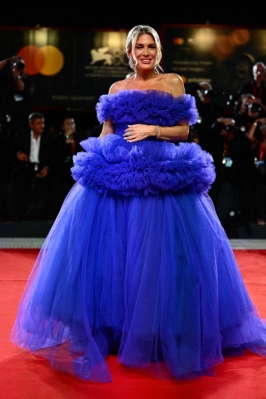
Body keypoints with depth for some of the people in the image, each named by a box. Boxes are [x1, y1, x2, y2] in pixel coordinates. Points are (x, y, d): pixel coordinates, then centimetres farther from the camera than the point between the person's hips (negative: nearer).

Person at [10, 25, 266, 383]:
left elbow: (183, 130, 4)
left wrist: (152, 130, -9)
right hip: (118, 171, 2)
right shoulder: (117, 88, 15)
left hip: (162, 173, -2)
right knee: (112, 249, -2)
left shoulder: (173, 83, 10)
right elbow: (104, 133, 13)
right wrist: (98, 157, 0)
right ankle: (113, 326, 11)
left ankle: (163, 332, 10)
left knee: (158, 252, -4)